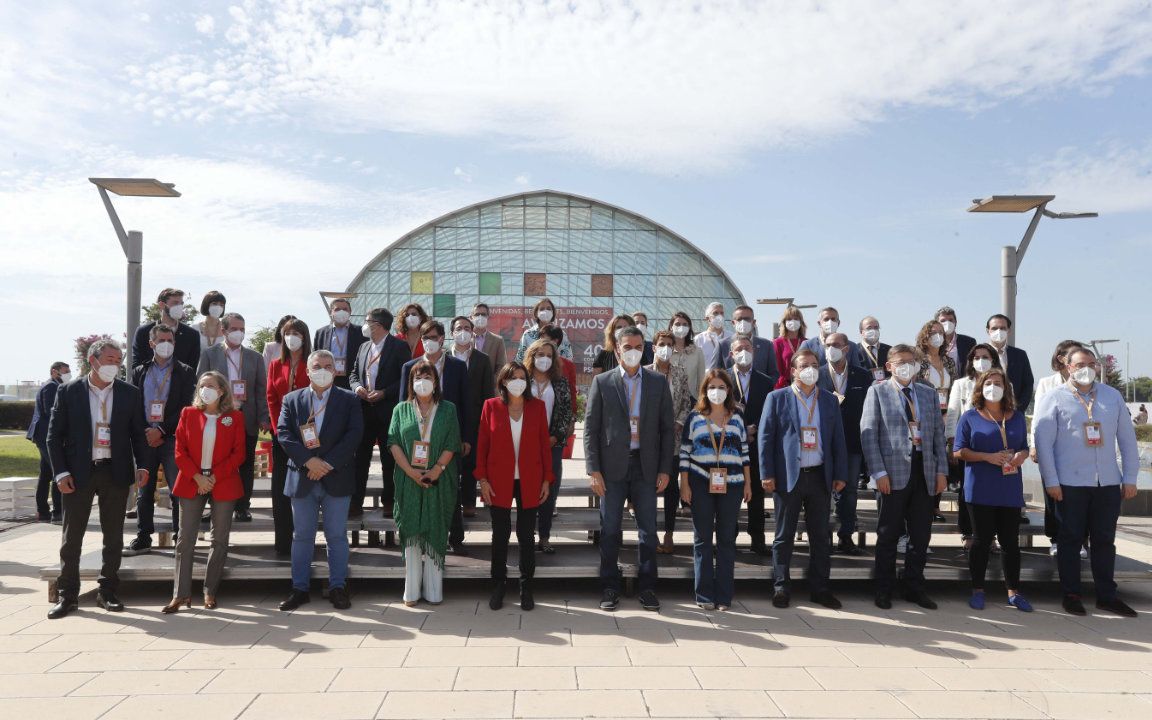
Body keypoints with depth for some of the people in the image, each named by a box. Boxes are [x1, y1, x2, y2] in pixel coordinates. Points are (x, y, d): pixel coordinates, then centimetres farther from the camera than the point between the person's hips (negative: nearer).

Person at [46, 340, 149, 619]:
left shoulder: (130, 394, 4)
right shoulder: (68, 392, 0)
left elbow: (138, 434, 7)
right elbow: (54, 436, 1)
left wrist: (141, 465, -5)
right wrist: (61, 473, -7)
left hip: (116, 473, 1)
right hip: (79, 473, -1)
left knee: (113, 536, 8)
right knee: (72, 536, 6)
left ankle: (107, 592, 19)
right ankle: (67, 595, 17)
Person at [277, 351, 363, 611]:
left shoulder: (348, 400, 4)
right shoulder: (291, 399, 8)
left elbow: (354, 434, -7)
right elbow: (283, 433, -3)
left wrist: (328, 463, -15)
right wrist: (309, 460, -15)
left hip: (336, 478, -1)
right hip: (302, 478, 1)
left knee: (337, 536, 4)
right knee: (302, 536, 8)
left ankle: (338, 588, 13)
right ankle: (300, 589, 18)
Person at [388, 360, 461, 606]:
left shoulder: (448, 409, 7)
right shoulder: (402, 409, 9)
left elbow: (451, 444, -1)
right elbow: (394, 443, 1)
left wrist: (436, 470, -14)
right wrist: (411, 471, -12)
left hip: (438, 482, 0)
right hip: (409, 482, 1)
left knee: (435, 532, 1)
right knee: (411, 532, 2)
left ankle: (433, 590, 7)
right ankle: (412, 590, 8)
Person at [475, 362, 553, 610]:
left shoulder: (537, 406, 3)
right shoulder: (491, 406, 0)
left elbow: (545, 444, 4)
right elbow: (482, 444, 2)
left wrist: (547, 479, 1)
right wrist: (483, 479, -3)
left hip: (529, 481, 1)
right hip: (499, 481, 0)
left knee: (526, 535, 6)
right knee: (500, 534, 7)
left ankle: (526, 588, 19)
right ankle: (498, 586, 21)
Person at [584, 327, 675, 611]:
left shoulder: (658, 382, 6)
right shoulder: (602, 382, 2)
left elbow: (667, 428, 6)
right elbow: (590, 428, 0)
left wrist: (665, 469, -1)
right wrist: (594, 469, -7)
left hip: (646, 466, 1)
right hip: (612, 466, -1)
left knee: (648, 530, 6)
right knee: (609, 531, 5)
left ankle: (648, 588, 18)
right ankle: (610, 588, 17)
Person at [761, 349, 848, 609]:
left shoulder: (829, 400, 11)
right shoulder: (777, 398, 1)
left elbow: (838, 440, 11)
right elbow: (765, 437, -3)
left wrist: (841, 475, 4)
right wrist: (767, 474, -9)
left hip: (820, 477, 3)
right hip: (788, 477, -3)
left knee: (821, 536, 9)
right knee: (784, 536, 5)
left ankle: (820, 588, 19)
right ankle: (782, 587, 14)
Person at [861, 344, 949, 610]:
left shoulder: (929, 393, 15)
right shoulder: (877, 392, 2)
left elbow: (939, 433, 13)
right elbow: (868, 433, -5)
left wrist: (941, 470, 3)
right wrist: (879, 472, -13)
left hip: (924, 472, 4)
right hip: (894, 473, -4)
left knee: (921, 535, 8)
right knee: (888, 535, 3)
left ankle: (914, 588, 21)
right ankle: (883, 590, 14)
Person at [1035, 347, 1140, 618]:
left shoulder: (1113, 396, 10)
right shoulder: (1054, 400, -2)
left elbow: (1127, 439, 11)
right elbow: (1043, 442, -6)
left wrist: (1130, 478, 7)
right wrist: (1051, 481, -9)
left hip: (1108, 483, 4)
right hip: (1070, 483, -4)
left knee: (1105, 540, 11)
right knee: (1071, 539, 5)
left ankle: (1107, 595, 21)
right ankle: (1071, 595, 15)